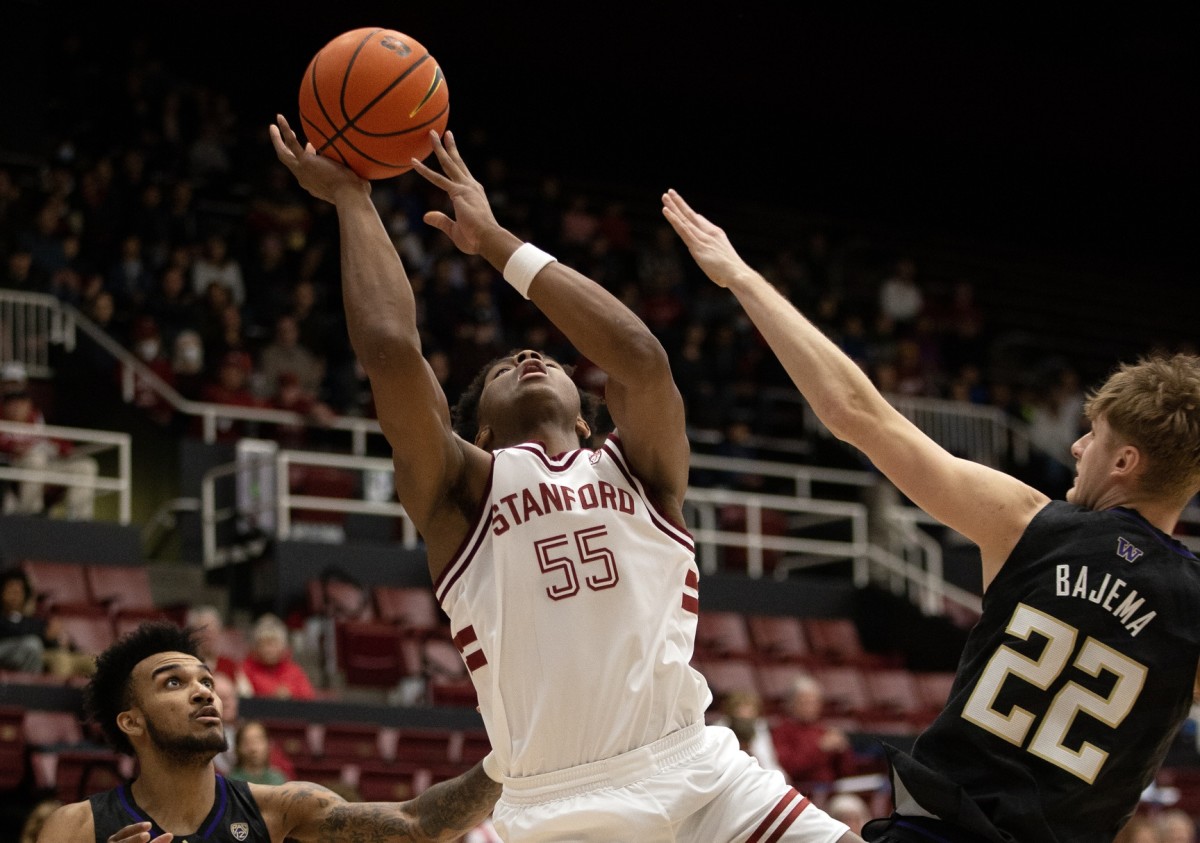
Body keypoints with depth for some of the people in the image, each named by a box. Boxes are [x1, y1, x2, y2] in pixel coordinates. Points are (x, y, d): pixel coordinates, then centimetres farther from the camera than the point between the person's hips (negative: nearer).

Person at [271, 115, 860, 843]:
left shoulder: (638, 473, 16)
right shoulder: (466, 493, 11)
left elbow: (641, 356, -3)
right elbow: (392, 349, -4)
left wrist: (498, 242, 5)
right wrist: (352, 200, 7)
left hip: (699, 774, 2)